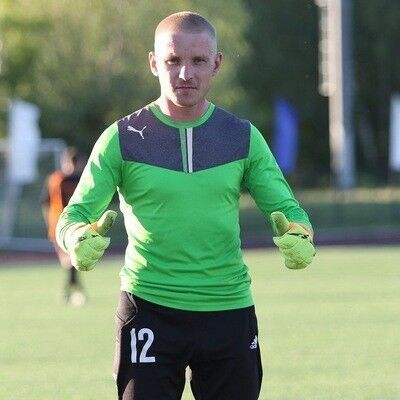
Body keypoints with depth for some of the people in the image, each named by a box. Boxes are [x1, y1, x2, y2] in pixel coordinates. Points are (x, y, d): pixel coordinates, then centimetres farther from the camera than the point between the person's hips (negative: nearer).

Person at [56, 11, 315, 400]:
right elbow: (74, 214, -2)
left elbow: (286, 207, 5)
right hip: (148, 307, -2)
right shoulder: (122, 139, -1)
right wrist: (81, 239, -27)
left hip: (230, 309, 2)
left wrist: (298, 236, -19)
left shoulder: (243, 137, 6)